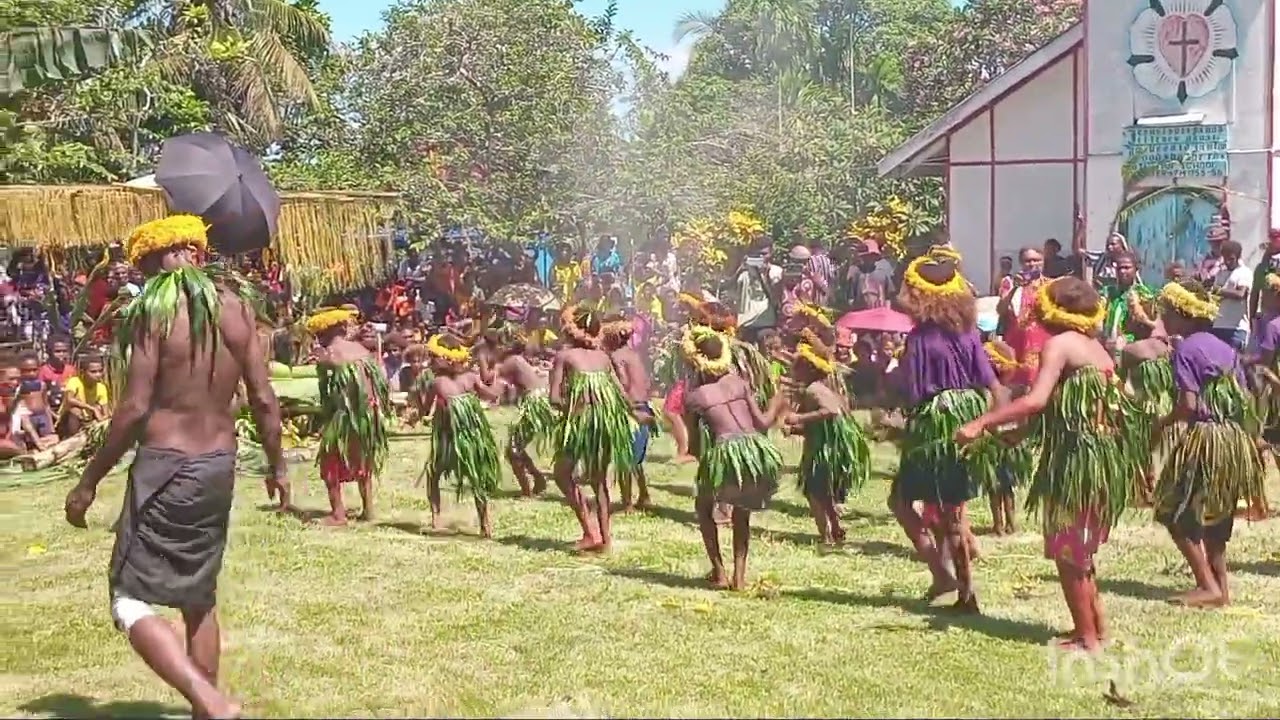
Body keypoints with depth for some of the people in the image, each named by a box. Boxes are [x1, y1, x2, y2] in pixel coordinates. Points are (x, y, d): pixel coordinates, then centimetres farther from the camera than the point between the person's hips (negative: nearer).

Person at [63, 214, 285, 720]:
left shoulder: (155, 308, -13)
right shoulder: (236, 304, 2)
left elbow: (135, 408, -16)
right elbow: (263, 399, 3)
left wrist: (88, 482, -7)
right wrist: (276, 465, 17)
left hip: (165, 467, -6)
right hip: (219, 465, 6)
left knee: (131, 603, 0)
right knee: (200, 601, 19)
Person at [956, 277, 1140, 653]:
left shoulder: (1059, 343, -10)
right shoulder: (1096, 347, 16)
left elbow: (1037, 401, -24)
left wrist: (981, 423, -26)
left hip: (1076, 459, -9)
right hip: (1104, 458, 9)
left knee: (1067, 551, 1)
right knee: (1080, 549, 21)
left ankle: (1087, 639, 6)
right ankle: (1096, 625, 28)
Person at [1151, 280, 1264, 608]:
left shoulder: (1185, 350, -11)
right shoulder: (1225, 347, 13)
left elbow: (1188, 404, -18)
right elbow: (1244, 398, 11)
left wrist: (1163, 422, -2)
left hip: (1204, 438, -8)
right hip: (1235, 437, 8)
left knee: (1176, 512, 2)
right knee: (1216, 514, 18)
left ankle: (1208, 585, -2)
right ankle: (1221, 586, 20)